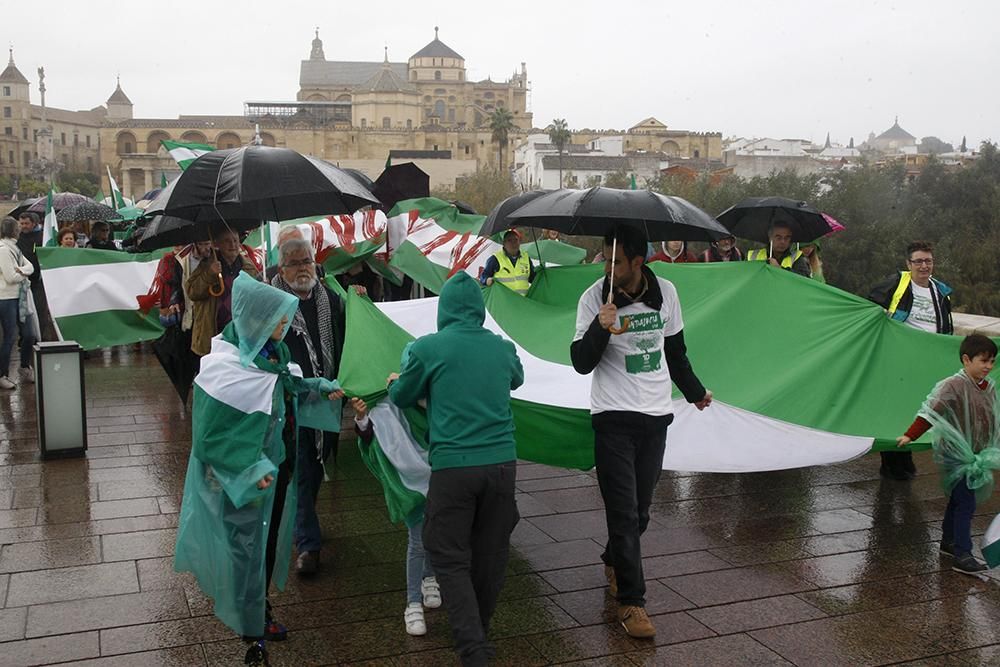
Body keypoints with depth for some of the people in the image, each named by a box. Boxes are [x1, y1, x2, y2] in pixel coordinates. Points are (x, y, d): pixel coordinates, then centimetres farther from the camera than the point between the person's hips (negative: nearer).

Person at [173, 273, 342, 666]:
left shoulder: (271, 351, -4)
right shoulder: (224, 369, -26)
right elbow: (210, 435, -22)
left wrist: (317, 387, 2)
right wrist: (251, 469, -29)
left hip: (278, 469, 8)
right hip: (245, 479, -7)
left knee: (270, 542, 22)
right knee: (247, 549, 8)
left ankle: (262, 610, 43)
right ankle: (253, 635, 25)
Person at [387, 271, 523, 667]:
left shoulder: (428, 348, -4)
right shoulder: (503, 348, 7)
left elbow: (402, 398, 11)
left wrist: (394, 383, 33)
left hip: (453, 467, -3)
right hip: (502, 462, 4)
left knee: (449, 557, 7)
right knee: (490, 554, 16)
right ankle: (479, 630, 34)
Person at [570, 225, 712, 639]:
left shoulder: (665, 293, 1)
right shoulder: (593, 298, -9)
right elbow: (581, 363, -13)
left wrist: (694, 392, 28)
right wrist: (600, 327, -29)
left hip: (656, 417, 4)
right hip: (613, 418, -4)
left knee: (641, 508, 12)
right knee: (624, 511, -5)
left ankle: (613, 562, 39)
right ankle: (631, 601, 5)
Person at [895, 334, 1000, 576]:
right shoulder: (953, 385, -18)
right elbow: (931, 411, -21)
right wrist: (910, 436, -24)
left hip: (976, 456, 8)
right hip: (956, 455, -8)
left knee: (958, 500, 19)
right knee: (966, 503, -11)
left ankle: (948, 542, 34)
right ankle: (962, 556, -8)